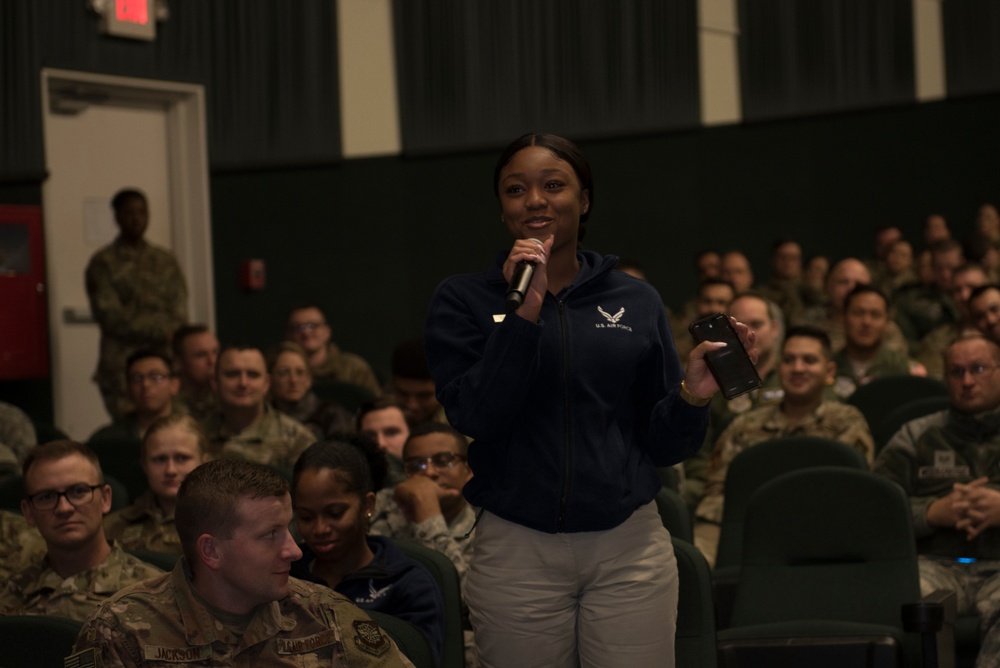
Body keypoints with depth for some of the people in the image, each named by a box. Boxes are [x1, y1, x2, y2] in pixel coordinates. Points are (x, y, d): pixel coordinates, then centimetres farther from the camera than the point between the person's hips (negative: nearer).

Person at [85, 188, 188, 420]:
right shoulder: (103, 263, 3)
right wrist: (163, 331, -8)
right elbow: (111, 319, -6)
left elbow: (180, 314, 10)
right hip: (124, 366, -4)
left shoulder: (165, 260, 17)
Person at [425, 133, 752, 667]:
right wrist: (524, 311, -18)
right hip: (517, 554, -1)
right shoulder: (463, 299, 2)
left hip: (630, 548, 1)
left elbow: (662, 444, 8)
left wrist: (692, 396, -12)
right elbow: (476, 417, -11)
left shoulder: (636, 301, 7)